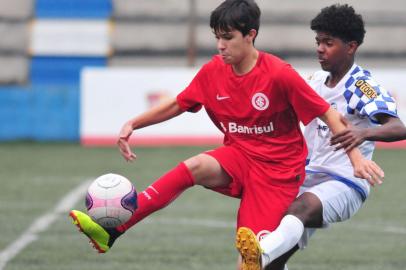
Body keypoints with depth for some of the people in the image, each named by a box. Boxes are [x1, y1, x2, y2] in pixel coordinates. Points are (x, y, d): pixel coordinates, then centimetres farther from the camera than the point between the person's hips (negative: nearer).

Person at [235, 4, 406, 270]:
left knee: (302, 206, -39)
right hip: (307, 178, 8)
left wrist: (364, 133, -47)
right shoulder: (316, 81, 11)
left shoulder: (362, 87, -11)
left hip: (344, 185, -8)